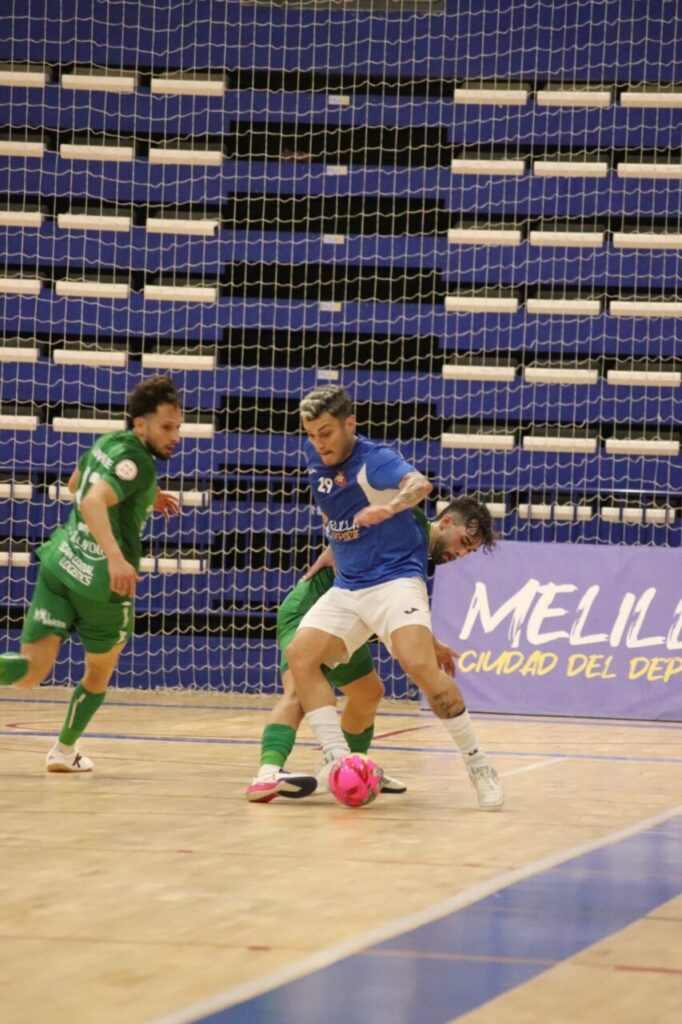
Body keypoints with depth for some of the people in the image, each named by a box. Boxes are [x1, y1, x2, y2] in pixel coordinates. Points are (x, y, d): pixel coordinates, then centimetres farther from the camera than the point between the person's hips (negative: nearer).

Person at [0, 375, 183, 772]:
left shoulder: (107, 442, 11)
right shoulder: (137, 463, -16)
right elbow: (92, 503, -31)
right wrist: (115, 557, -43)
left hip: (59, 563, 7)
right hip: (103, 582, -6)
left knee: (33, 669, -2)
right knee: (99, 673, 21)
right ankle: (65, 752, 36)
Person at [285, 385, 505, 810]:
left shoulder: (375, 460, -15)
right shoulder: (316, 456, 6)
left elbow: (419, 483, -37)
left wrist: (391, 506, -57)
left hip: (394, 580, -7)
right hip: (346, 589, 7)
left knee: (421, 666, -27)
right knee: (300, 655, -15)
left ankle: (479, 767, -15)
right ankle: (338, 760, -18)